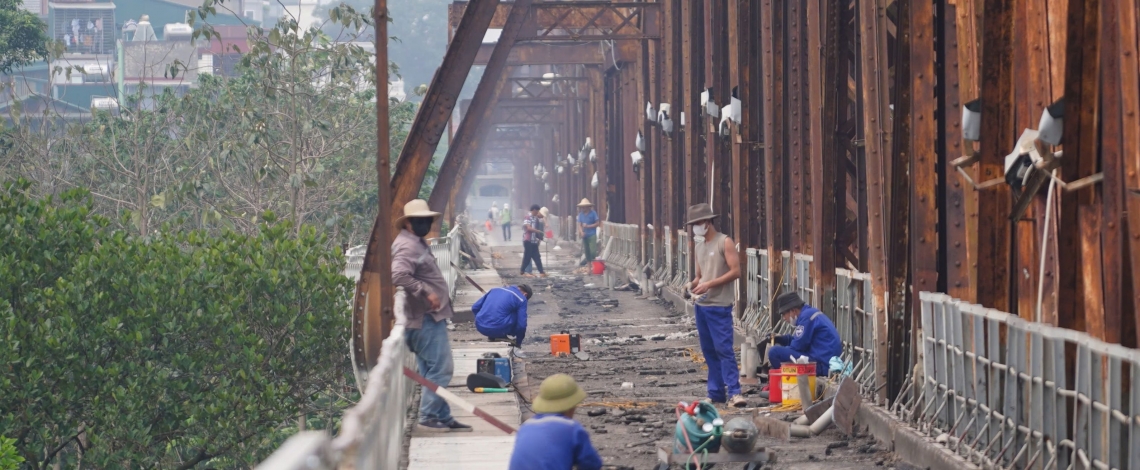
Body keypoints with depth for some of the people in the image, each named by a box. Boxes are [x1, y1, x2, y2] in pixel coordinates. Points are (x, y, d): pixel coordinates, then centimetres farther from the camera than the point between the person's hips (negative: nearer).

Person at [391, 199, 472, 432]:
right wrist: (426, 293, -27)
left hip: (433, 317, 11)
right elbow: (399, 275, -31)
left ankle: (442, 417, 17)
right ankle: (429, 416, -3)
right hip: (425, 319, -11)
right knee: (440, 368, -9)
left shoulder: (418, 244, 18)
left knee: (434, 371, 12)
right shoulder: (406, 246, -16)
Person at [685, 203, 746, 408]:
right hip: (701, 305, 7)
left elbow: (735, 271, -13)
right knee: (708, 350, 8)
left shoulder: (725, 242, -7)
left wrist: (709, 284, -18)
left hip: (719, 306, -7)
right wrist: (694, 283, 0)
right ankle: (715, 393, 11)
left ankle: (733, 392, -12)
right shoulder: (699, 245, 15)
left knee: (723, 349, -11)